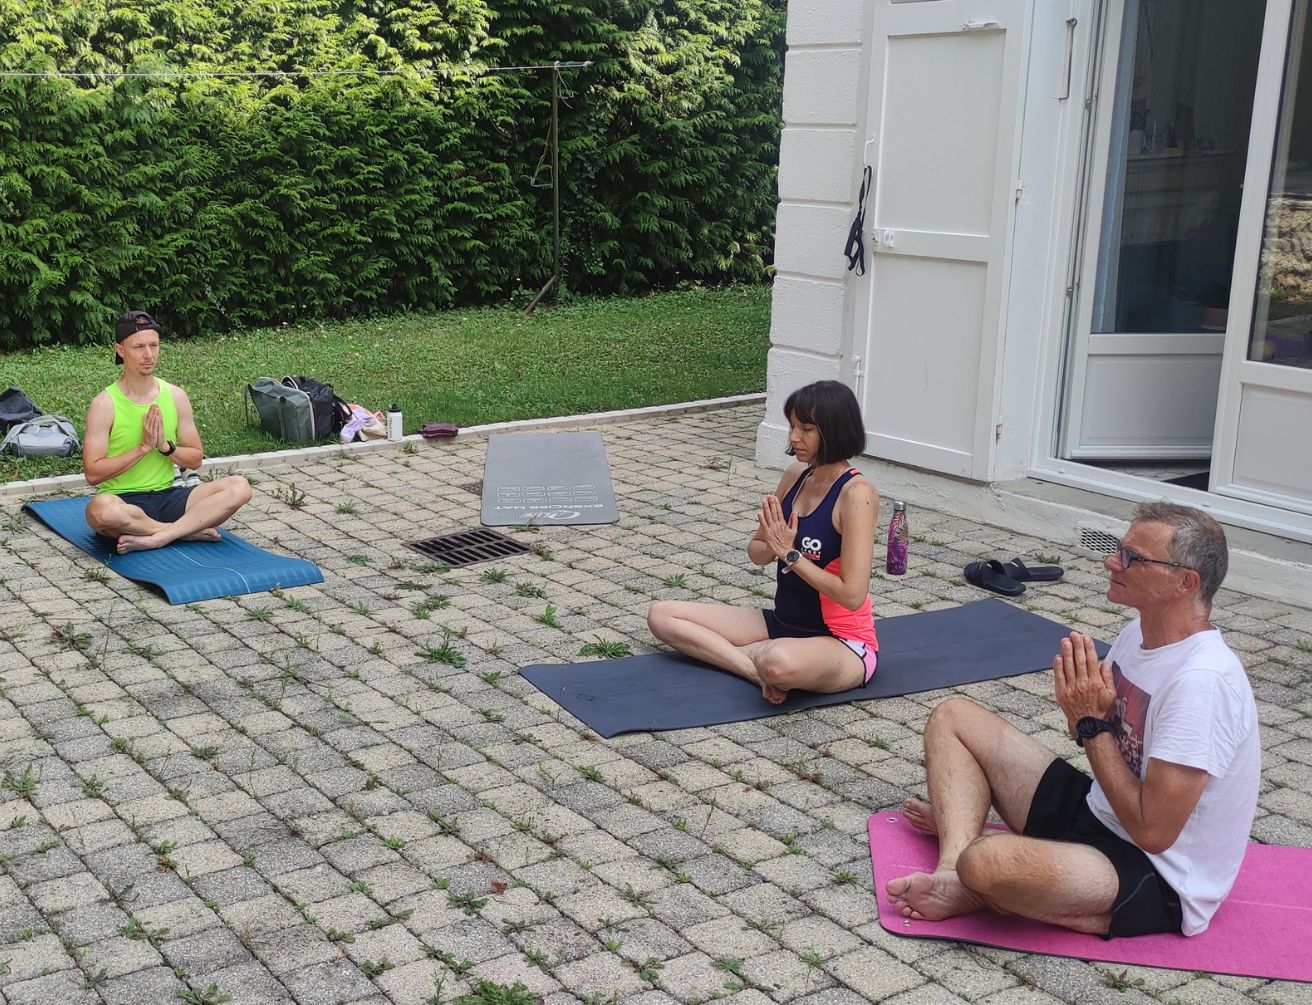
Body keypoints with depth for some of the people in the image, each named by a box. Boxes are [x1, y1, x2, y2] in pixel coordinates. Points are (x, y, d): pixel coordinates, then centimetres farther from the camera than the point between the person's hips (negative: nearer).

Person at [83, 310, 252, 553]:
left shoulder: (175, 396, 6)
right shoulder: (104, 404, -7)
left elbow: (195, 459, 9)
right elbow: (93, 474, -12)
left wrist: (165, 445, -10)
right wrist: (143, 447, -16)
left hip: (168, 497, 4)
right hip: (123, 501, -4)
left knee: (239, 487, -19)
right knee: (101, 508, -41)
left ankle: (153, 538, -27)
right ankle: (189, 530, -21)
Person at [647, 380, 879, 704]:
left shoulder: (856, 493, -19)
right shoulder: (795, 476, 3)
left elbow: (852, 595, -24)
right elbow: (756, 553, 11)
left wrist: (790, 553, -20)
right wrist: (773, 543, -13)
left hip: (843, 643, -8)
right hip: (784, 625, 8)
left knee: (779, 663, -44)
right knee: (661, 615, -1)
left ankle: (748, 654, -9)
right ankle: (761, 671, -14)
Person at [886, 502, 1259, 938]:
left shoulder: (1203, 681, -26)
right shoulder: (1140, 633, 3)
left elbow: (1152, 831, -27)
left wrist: (1093, 723, -21)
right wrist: (1082, 708, -12)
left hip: (1157, 884, -10)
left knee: (987, 861, -40)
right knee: (952, 717, 8)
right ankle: (954, 878, -11)